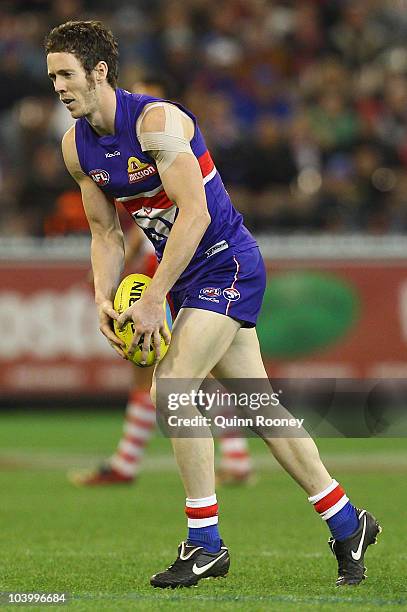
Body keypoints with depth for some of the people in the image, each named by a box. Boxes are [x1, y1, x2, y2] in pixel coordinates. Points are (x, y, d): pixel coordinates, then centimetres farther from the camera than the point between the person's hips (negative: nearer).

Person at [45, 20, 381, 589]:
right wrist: (104, 299, -5)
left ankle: (205, 545, -10)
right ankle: (347, 523, 19)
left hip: (227, 265, -8)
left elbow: (194, 213, -26)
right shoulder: (77, 146, 3)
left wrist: (153, 300, -26)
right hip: (187, 277, 8)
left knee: (170, 389, -18)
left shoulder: (156, 120, -22)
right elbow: (105, 233, 11)